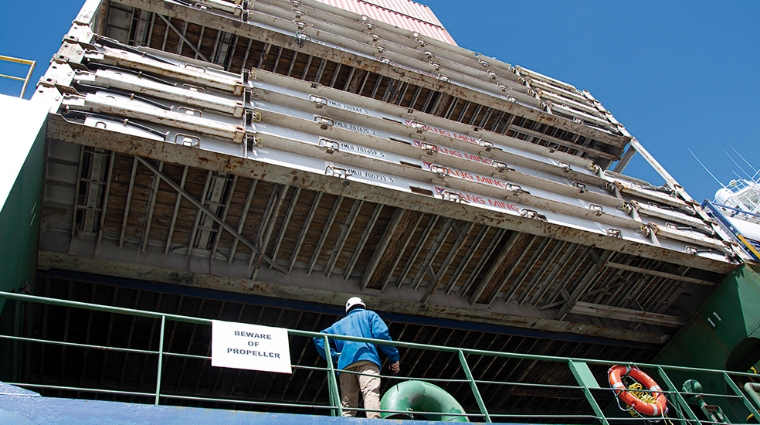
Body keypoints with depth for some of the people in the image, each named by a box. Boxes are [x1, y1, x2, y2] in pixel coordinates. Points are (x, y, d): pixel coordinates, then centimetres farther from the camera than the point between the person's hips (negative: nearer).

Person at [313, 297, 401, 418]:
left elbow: (319, 338, 24)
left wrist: (333, 356, 19)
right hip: (367, 358, -4)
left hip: (345, 364, 4)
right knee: (371, 393, -22)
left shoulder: (339, 324, 37)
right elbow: (381, 334, 6)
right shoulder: (369, 315, 25)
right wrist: (394, 357, 7)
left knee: (347, 405, 1)